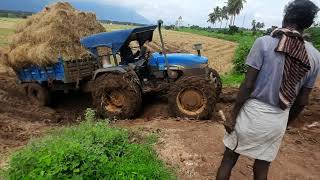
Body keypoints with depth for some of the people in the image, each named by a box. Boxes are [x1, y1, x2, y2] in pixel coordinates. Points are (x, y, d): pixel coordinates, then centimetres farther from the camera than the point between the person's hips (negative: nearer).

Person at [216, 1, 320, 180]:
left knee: (228, 160, 15)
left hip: (253, 113, -4)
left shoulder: (264, 42, -11)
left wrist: (233, 116, -5)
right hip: (278, 120, 4)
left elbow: (247, 85, -14)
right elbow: (302, 101, 7)